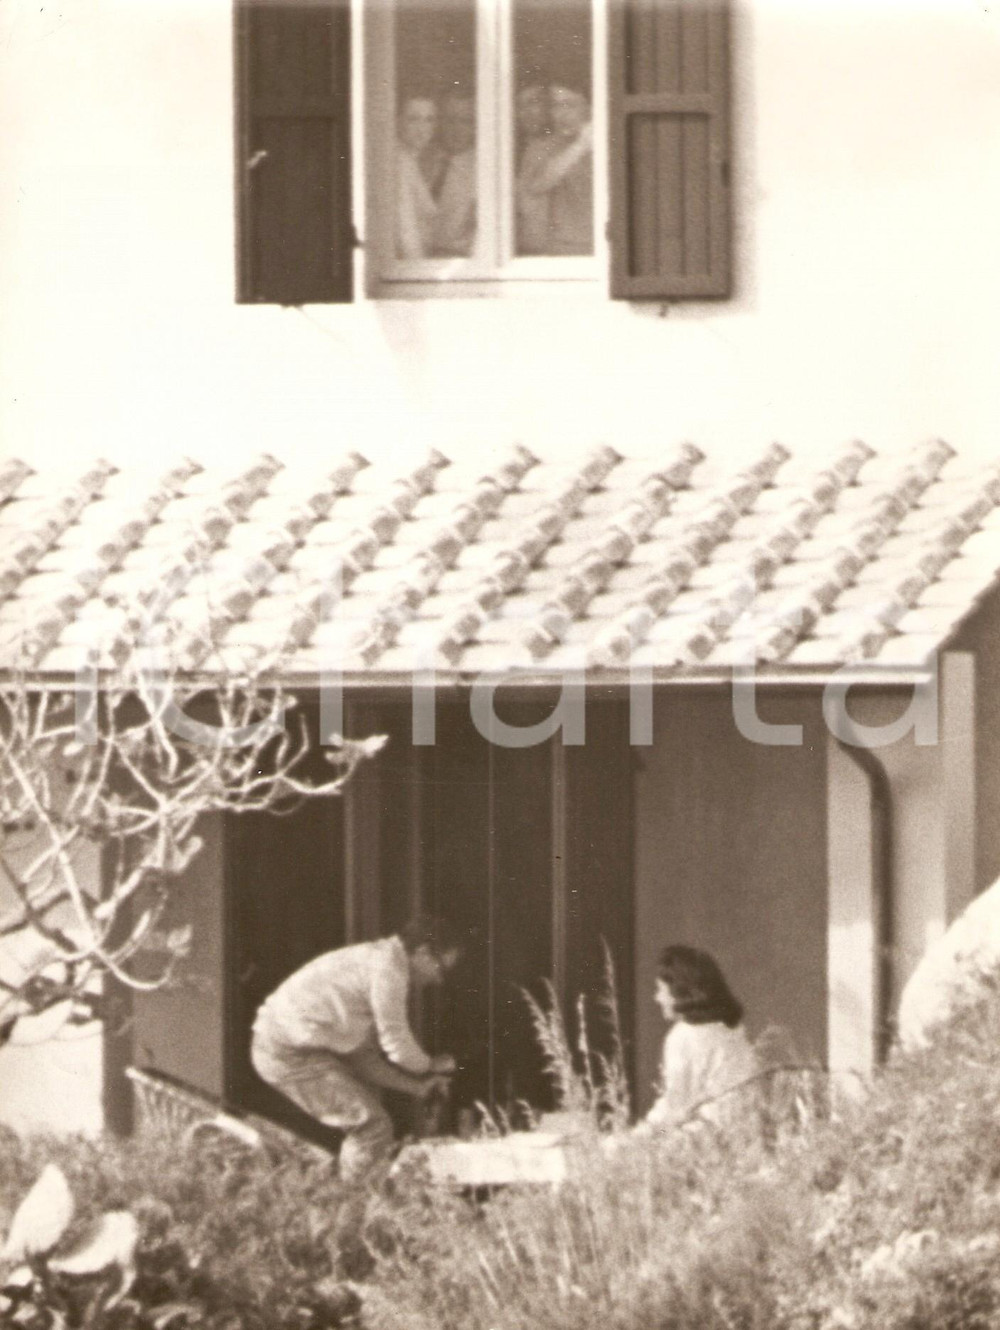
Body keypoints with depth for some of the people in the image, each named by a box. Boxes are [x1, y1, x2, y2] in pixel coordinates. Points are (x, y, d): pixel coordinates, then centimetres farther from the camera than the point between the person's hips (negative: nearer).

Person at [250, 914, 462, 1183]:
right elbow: (396, 1044, -11)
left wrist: (414, 1086, 12)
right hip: (292, 1054, -11)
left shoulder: (370, 959, 19)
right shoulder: (388, 967, -13)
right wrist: (431, 1065, 10)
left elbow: (362, 1055, 19)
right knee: (373, 1129, -7)